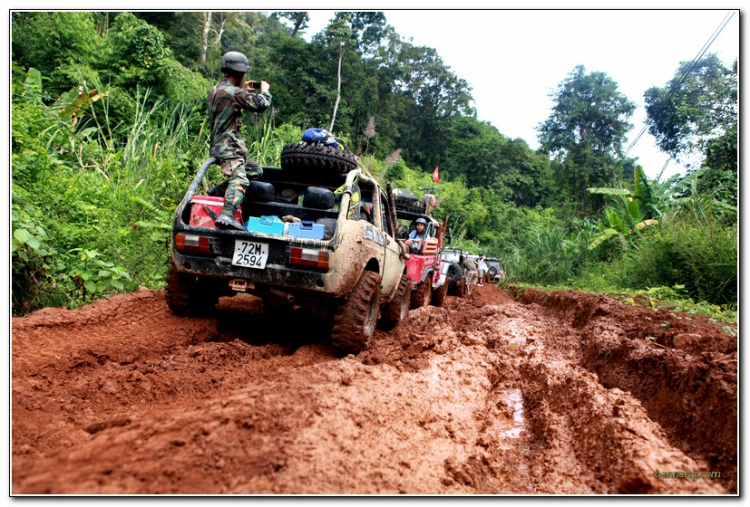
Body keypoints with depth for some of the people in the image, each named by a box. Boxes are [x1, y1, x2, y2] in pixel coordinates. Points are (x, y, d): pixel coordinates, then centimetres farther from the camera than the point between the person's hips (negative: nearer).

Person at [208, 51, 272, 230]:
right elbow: (261, 104, -7)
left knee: (256, 171, 21)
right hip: (229, 147, -10)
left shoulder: (215, 90, 15)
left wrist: (243, 91, 32)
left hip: (221, 146, 10)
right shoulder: (233, 92, -15)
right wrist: (265, 90, 12)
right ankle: (226, 215, -47)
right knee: (239, 179, -28)